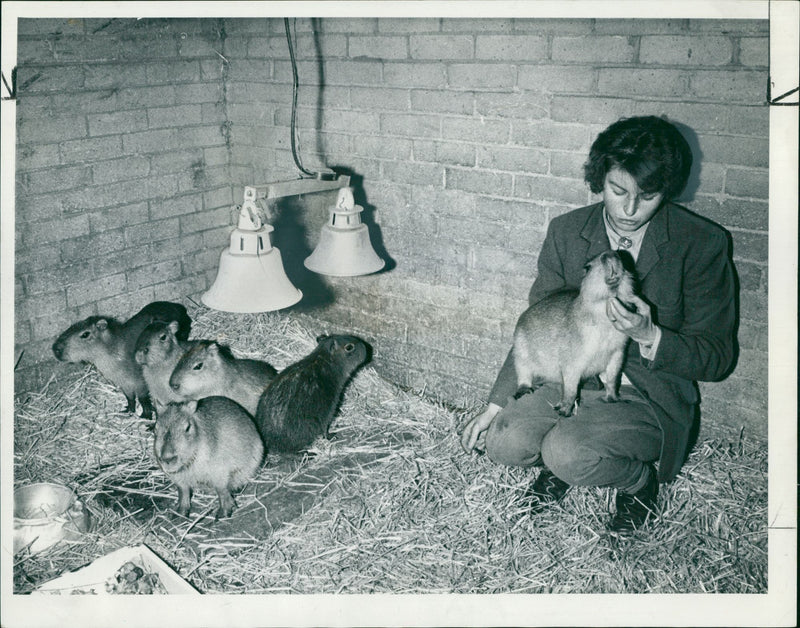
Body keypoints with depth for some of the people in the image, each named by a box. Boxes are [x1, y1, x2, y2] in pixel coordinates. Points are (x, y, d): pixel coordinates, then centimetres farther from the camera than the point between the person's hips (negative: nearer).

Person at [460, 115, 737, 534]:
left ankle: (640, 478, 3)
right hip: (570, 376, 4)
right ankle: (558, 458, 13)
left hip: (650, 395, -3)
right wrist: (497, 402, 3)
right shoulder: (566, 231, -1)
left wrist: (648, 335, -27)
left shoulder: (702, 243, -12)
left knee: (568, 455, -29)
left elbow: (718, 357, -8)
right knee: (505, 444, -21)